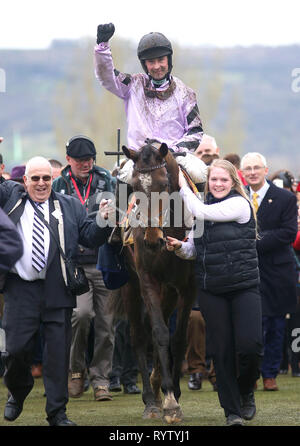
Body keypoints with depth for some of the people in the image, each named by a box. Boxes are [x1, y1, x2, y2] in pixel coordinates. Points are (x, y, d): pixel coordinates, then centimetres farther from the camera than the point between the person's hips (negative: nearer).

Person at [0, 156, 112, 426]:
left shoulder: (69, 206, 13)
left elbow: (90, 238, 10)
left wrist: (102, 221, -10)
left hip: (57, 290, 1)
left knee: (58, 352, 1)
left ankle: (57, 412, 8)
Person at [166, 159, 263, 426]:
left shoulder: (239, 204, -7)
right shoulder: (204, 206, 11)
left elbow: (201, 213, -19)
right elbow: (193, 251, 15)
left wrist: (183, 185, -7)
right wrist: (179, 246, -6)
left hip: (244, 286, -4)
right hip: (211, 290, 4)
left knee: (250, 344, -14)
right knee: (222, 351, 2)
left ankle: (246, 393, 15)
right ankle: (232, 409, 10)